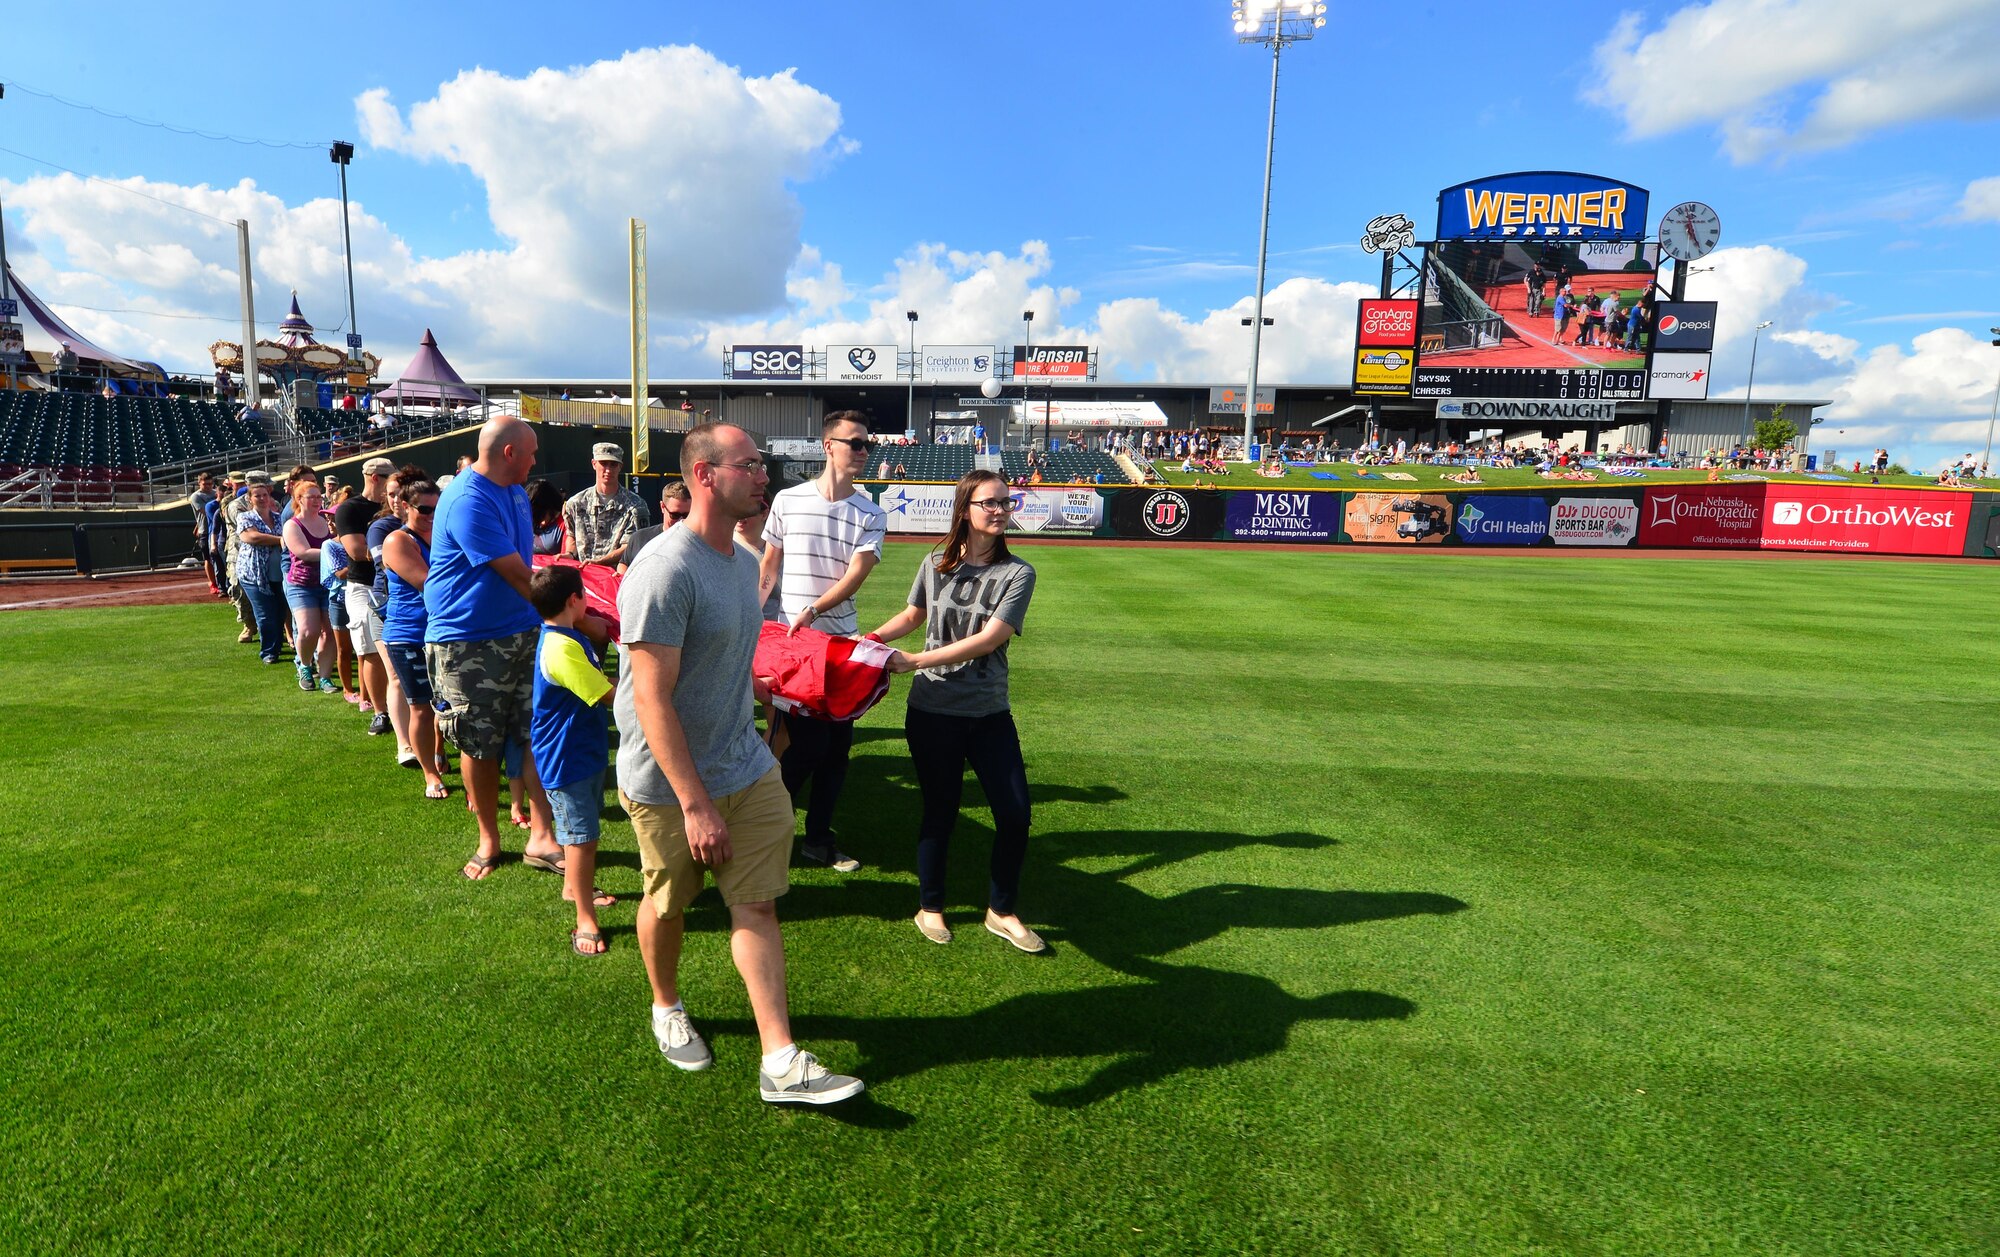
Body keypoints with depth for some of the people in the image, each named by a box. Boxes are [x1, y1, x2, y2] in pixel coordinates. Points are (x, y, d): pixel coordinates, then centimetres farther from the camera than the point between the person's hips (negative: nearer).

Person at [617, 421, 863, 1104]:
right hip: (669, 783, -6)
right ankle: (667, 1008, 44)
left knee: (758, 905, 6)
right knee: (667, 904, 16)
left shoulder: (743, 560, 5)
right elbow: (652, 699, -25)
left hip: (747, 769, 7)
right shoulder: (664, 572, -23)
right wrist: (695, 803, -24)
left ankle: (781, 1061, 13)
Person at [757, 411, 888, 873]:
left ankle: (818, 839, 23)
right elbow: (768, 566, 7)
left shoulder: (871, 515, 2)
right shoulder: (788, 501, 0)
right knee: (808, 743, -6)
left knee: (838, 744, 7)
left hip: (843, 642, 3)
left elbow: (854, 575, -9)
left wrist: (811, 611, -23)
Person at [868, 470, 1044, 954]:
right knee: (940, 812, 9)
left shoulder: (1017, 574, -6)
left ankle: (1001, 912, 25)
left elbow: (989, 638, -17)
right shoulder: (935, 564, 0)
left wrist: (917, 660, -19)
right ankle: (930, 908, 32)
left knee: (1015, 814, 2)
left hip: (990, 714, 0)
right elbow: (913, 615, 18)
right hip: (933, 712, 0)